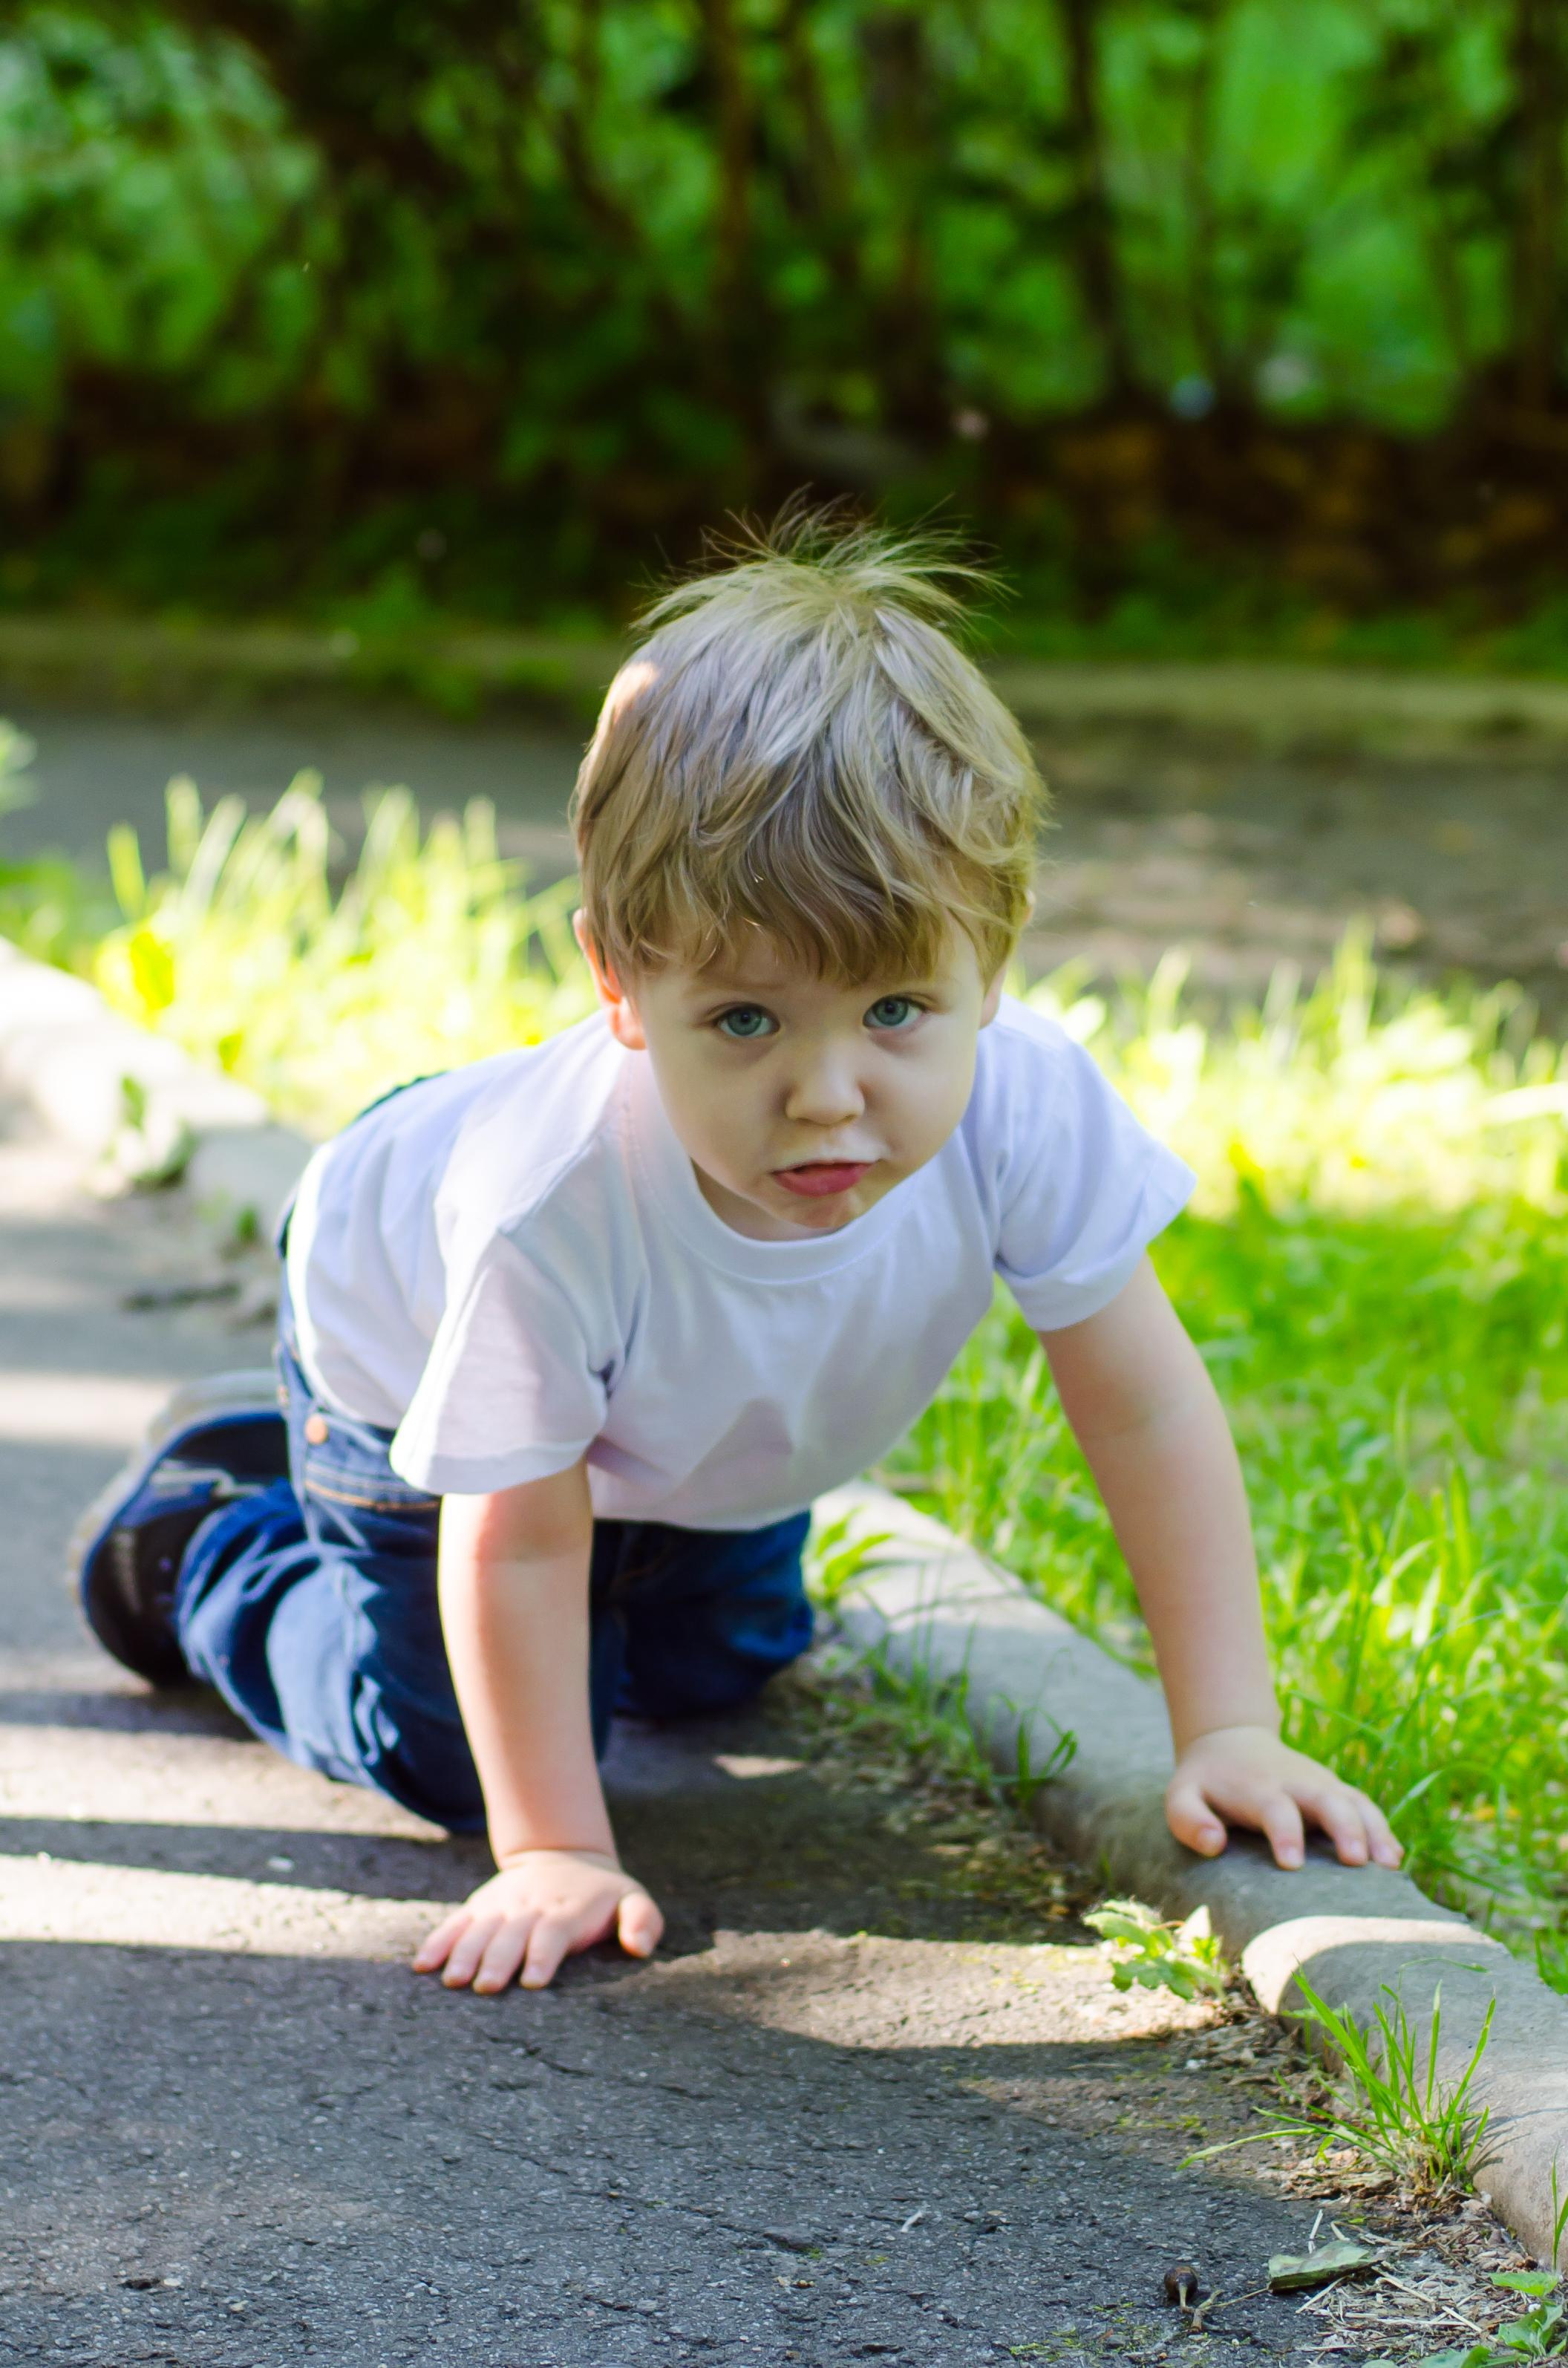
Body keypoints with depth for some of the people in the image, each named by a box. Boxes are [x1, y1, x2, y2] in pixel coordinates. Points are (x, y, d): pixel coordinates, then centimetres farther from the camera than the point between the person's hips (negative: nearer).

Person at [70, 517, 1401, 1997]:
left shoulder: (1026, 1108, -41)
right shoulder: (557, 1205, -48)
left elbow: (1147, 1415, -28)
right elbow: (518, 1546, -33)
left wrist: (1228, 1730, -29)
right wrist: (554, 1851, -28)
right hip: (412, 1344, -4)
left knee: (718, 1667, 24)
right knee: (446, 1750, -1)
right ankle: (202, 1536, 25)